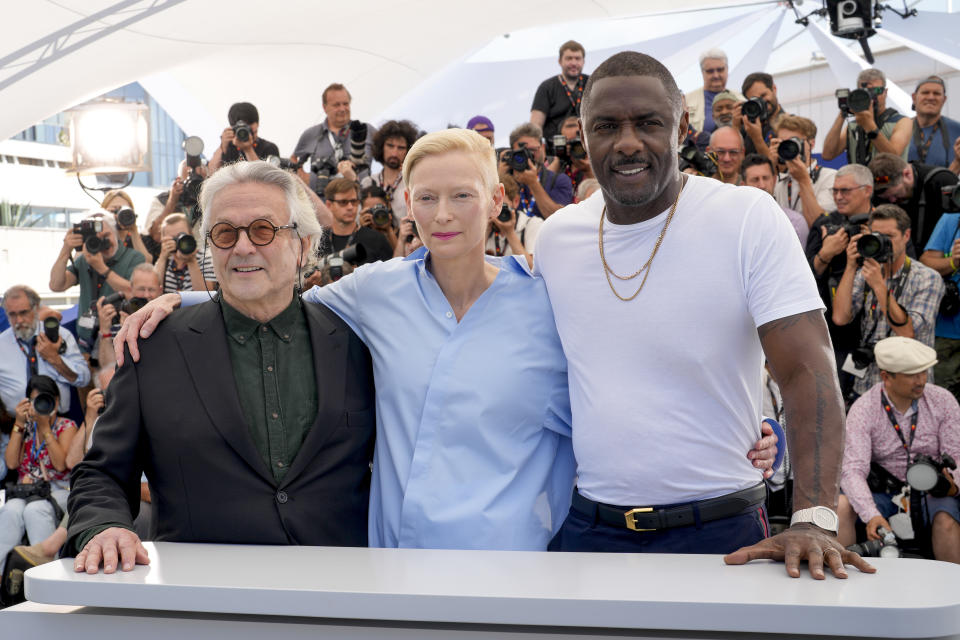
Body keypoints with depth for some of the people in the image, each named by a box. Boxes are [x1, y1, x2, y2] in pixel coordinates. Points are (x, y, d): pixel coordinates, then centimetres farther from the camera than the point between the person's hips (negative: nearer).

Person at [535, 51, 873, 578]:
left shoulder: (749, 218, -10)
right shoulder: (555, 237, 2)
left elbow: (806, 373, -16)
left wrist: (813, 520, -27)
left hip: (719, 530, -3)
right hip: (588, 528, 3)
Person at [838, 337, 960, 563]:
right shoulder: (862, 410, -11)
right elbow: (853, 469, -20)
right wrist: (871, 515, -36)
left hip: (931, 493, 0)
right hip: (883, 493, 0)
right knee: (840, 506, -26)